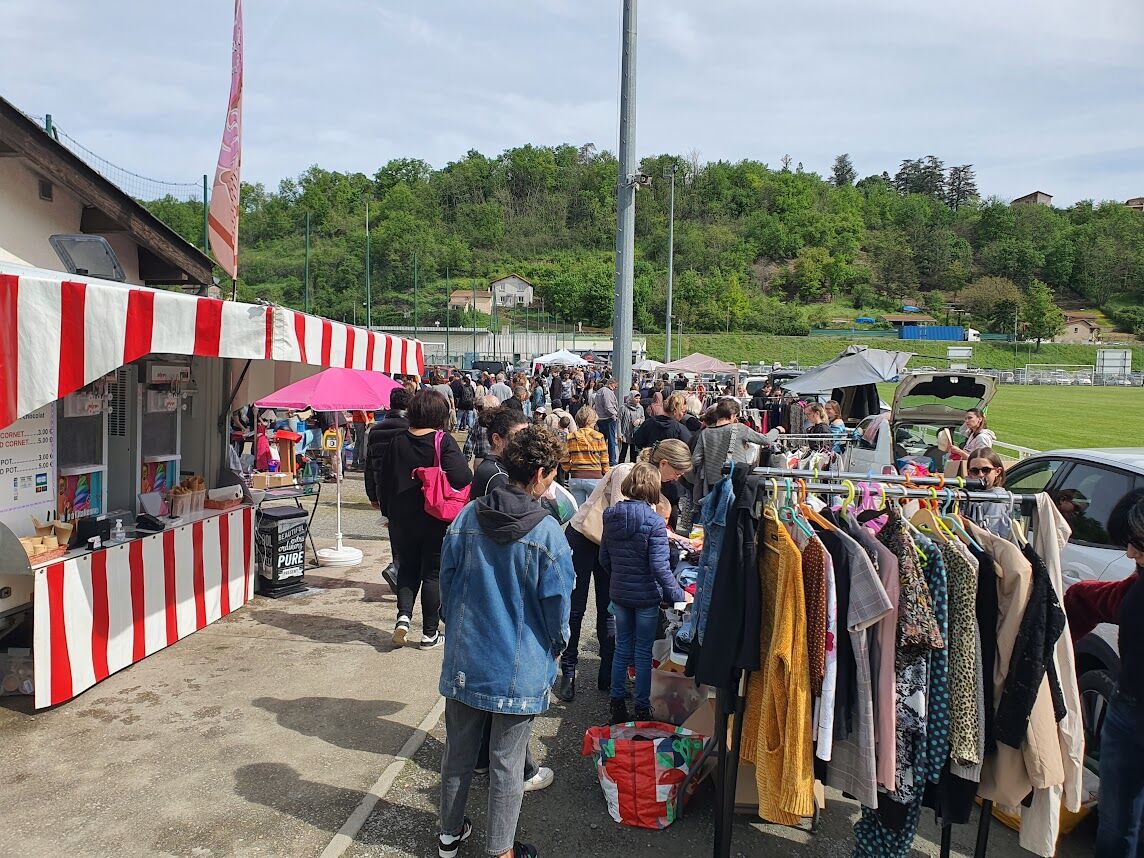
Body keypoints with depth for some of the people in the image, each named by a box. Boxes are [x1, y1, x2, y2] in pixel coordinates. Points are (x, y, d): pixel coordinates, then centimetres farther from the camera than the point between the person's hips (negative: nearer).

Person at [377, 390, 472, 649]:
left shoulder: (397, 442, 0)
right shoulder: (443, 441, -13)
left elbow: (384, 481, 6)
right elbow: (462, 478, -23)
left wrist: (388, 512, 17)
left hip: (402, 519, 3)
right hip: (436, 521, -3)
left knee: (407, 569, 20)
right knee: (433, 573, 8)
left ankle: (403, 615, 0)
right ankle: (429, 633, 14)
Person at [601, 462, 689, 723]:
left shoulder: (611, 516, -3)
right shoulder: (654, 521, -19)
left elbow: (604, 558, 6)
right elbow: (660, 567, -22)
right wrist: (679, 595, -12)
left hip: (619, 594, 5)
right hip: (646, 596, -4)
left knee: (622, 647, 17)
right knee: (643, 652, 9)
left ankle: (617, 706, 25)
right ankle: (642, 709, 20)